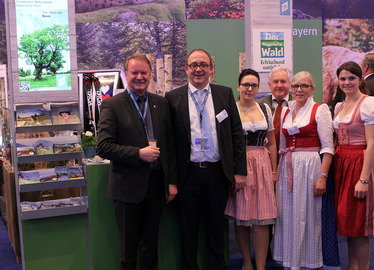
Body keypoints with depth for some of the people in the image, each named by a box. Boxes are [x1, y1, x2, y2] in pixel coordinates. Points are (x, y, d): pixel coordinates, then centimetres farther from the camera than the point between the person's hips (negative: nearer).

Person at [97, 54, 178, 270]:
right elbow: (104, 147, -11)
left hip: (156, 183, 3)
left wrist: (172, 181, 5)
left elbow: (170, 145, 9)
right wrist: (139, 154, -18)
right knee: (128, 244, 9)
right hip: (129, 185, -3)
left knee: (151, 243, 14)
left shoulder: (161, 103, 7)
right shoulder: (112, 105, -5)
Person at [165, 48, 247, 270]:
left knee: (217, 229, 15)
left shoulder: (225, 94, 5)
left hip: (218, 173, 1)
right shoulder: (173, 98, 1)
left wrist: (240, 170, 0)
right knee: (188, 232, 10)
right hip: (188, 174, -1)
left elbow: (237, 133, 5)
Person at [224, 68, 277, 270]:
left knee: (262, 220, 0)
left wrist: (273, 171, 10)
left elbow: (272, 143, 15)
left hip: (262, 166, 3)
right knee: (241, 219, 3)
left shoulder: (265, 109, 11)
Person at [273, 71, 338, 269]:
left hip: (310, 167, -5)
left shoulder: (320, 110, -4)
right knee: (288, 215, 8)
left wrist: (322, 176, -18)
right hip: (288, 169, 5)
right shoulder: (286, 112, 13)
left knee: (308, 215, 0)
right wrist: (279, 170, 12)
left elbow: (327, 147, -10)